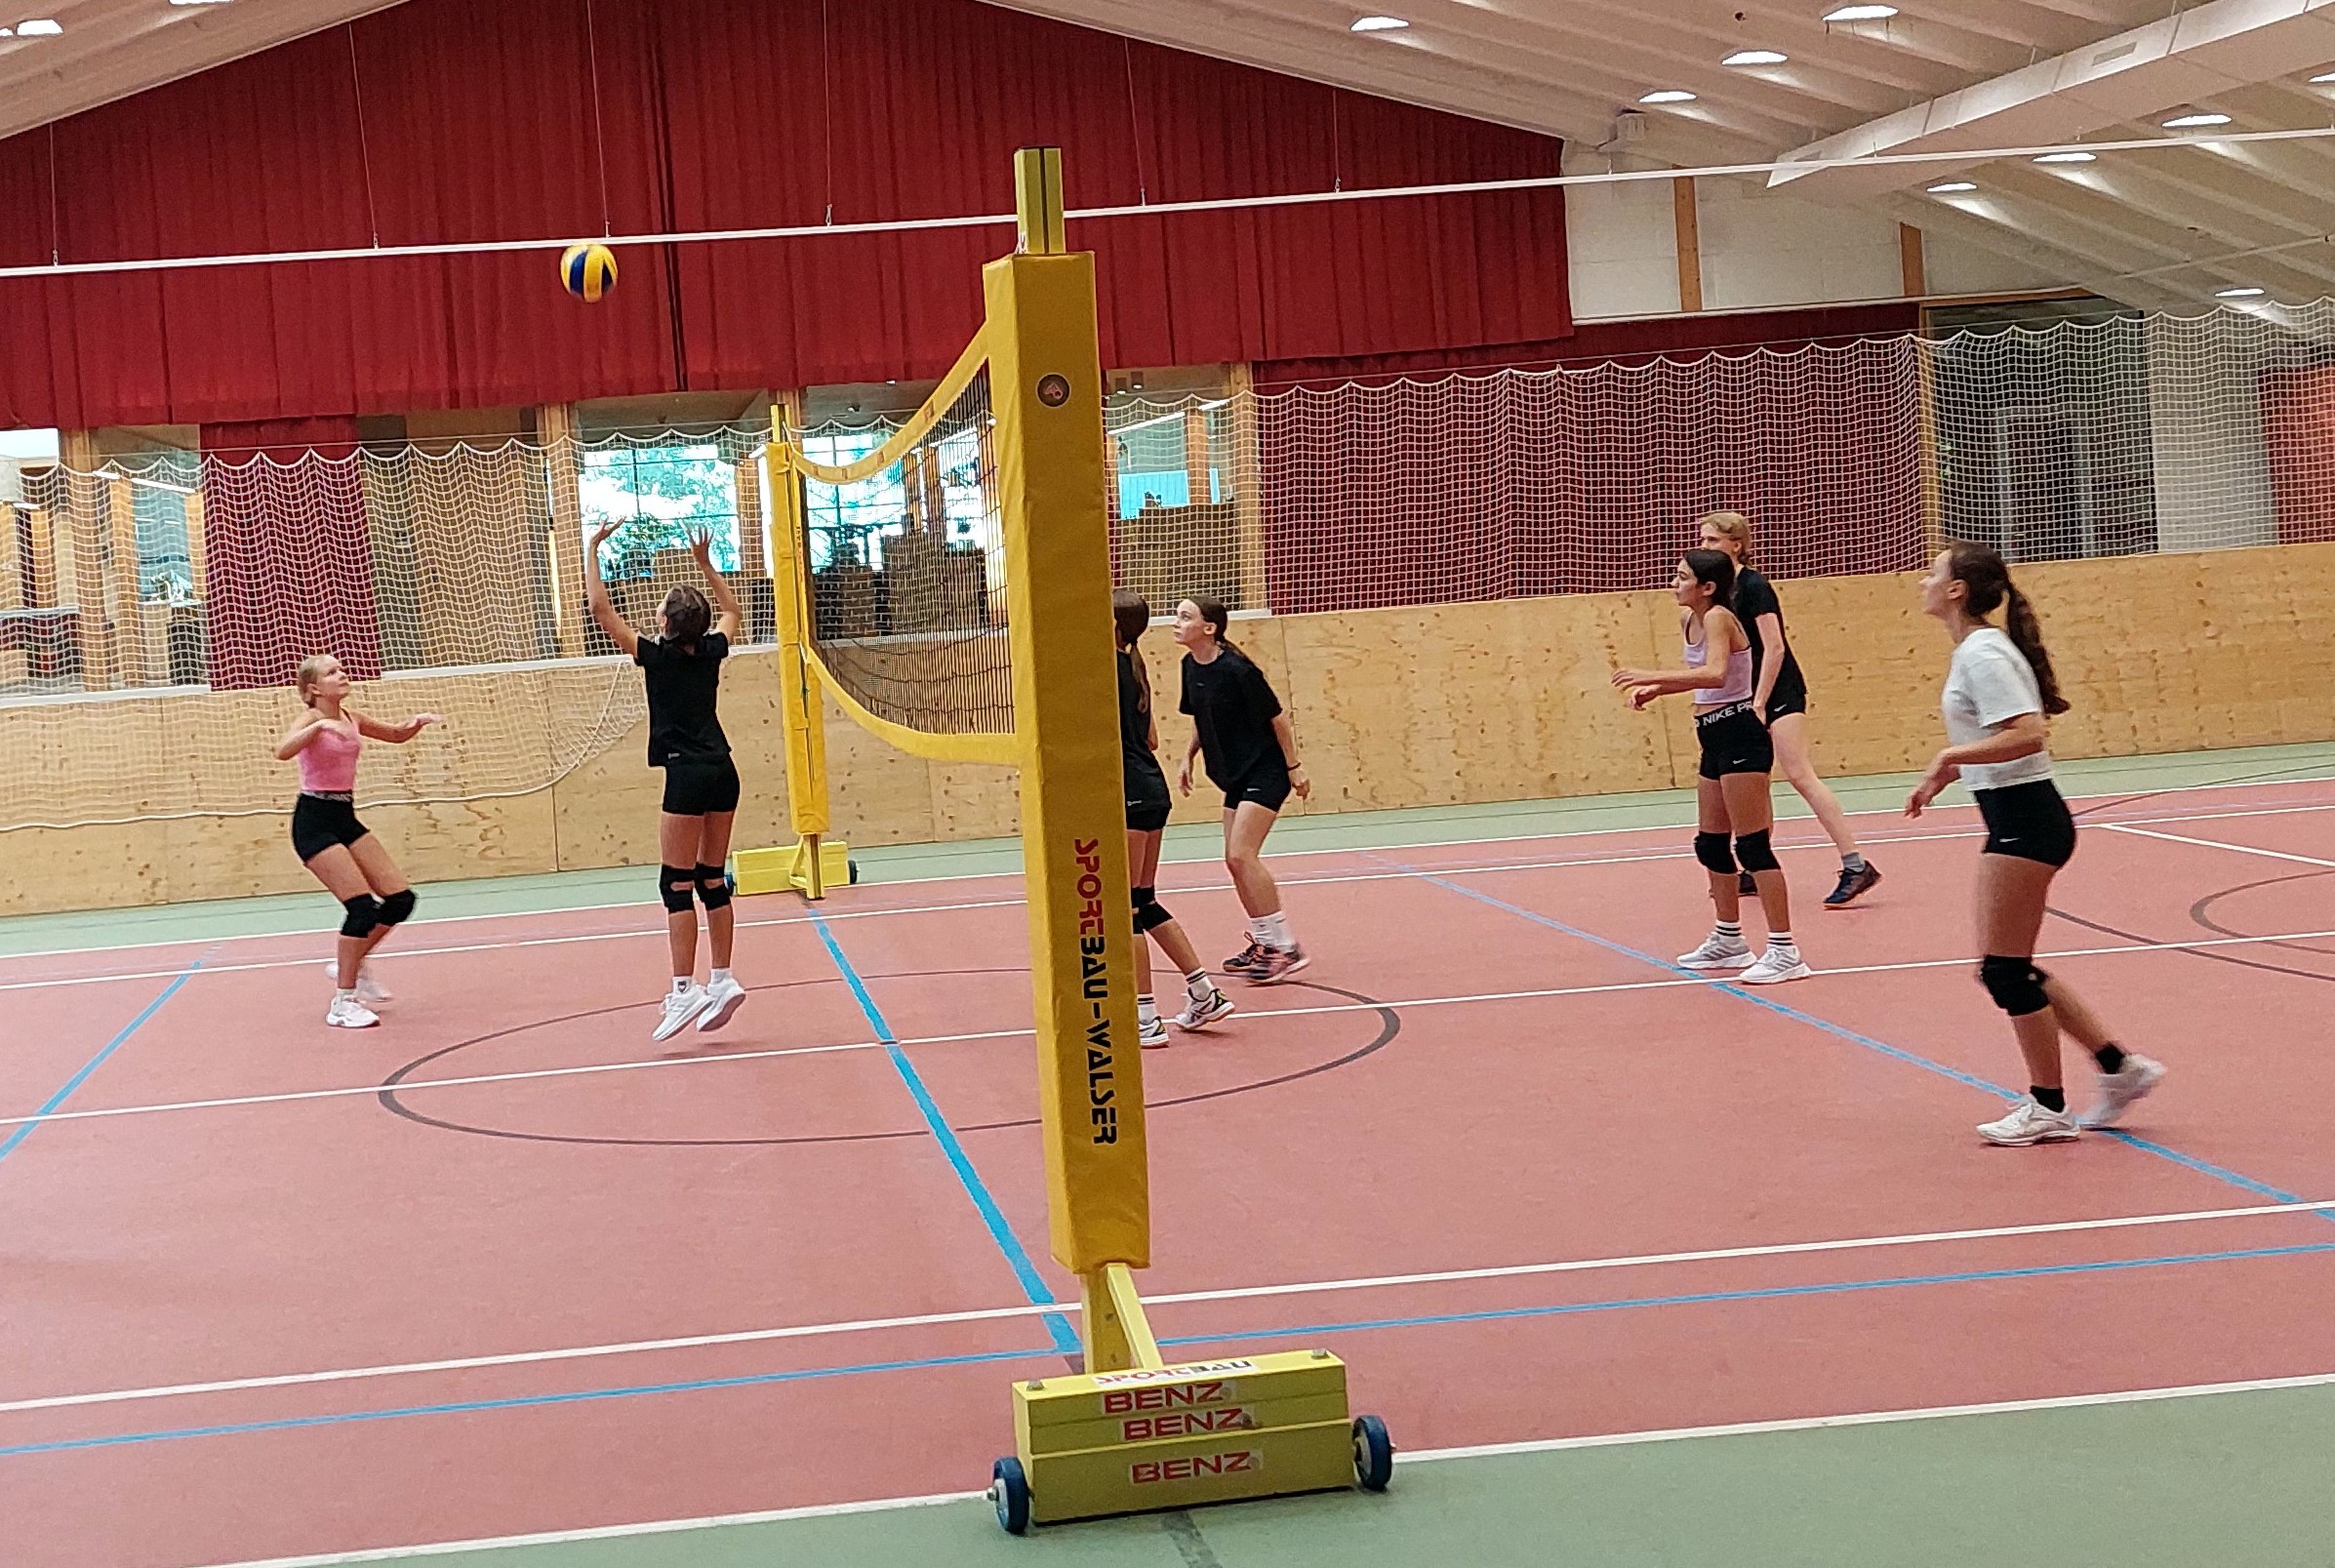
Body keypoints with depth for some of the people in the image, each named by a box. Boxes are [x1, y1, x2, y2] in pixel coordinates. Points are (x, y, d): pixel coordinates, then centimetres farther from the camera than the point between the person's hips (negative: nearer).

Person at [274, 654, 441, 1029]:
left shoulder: (351, 718, 5)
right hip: (314, 821, -8)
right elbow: (282, 752, -35)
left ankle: (353, 964, 23)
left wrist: (417, 723, 1)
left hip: (345, 817, 8)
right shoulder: (311, 720, -14)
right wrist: (320, 725, -46)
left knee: (401, 899, 3)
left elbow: (395, 734, 22)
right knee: (363, 905, -16)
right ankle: (343, 1003, -6)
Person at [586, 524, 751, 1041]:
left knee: (676, 886, -4)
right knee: (711, 881, 12)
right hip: (723, 772, 6)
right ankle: (723, 980, 12)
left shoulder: (656, 656, -8)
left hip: (687, 775, -6)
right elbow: (732, 613, 29)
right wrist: (706, 564, 32)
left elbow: (601, 608, -6)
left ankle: (684, 989, -9)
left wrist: (591, 550, 3)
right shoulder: (710, 652, 6)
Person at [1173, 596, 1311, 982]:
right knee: (1236, 860, 9)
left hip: (1265, 772, -9)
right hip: (1235, 774, 9)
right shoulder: (1191, 666, 2)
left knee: (1242, 854, -16)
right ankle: (1263, 943, 22)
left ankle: (1285, 948, -11)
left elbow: (1276, 717, -15)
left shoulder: (1236, 669, -22)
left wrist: (1295, 766, -12)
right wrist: (1188, 759, 9)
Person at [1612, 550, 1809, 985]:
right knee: (1710, 844, 17)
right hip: (1715, 738, 10)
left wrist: (1651, 676, -35)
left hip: (1739, 736, -10)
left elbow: (1715, 674, -33)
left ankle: (1785, 953, -8)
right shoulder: (1689, 619, 11)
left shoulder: (1718, 617, -16)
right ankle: (1729, 941, 30)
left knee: (1752, 845, -10)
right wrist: (1656, 689, 8)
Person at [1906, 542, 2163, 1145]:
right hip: (2016, 818, 10)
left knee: (2005, 969, -2)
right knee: (2008, 970, 13)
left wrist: (1952, 755, -23)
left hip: (2023, 819, -10)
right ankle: (2120, 1066, 19)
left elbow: (2029, 733, -26)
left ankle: (2048, 1109, 9)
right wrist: (1947, 773, 16)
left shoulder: (1983, 653, -17)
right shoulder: (1973, 650, 14)